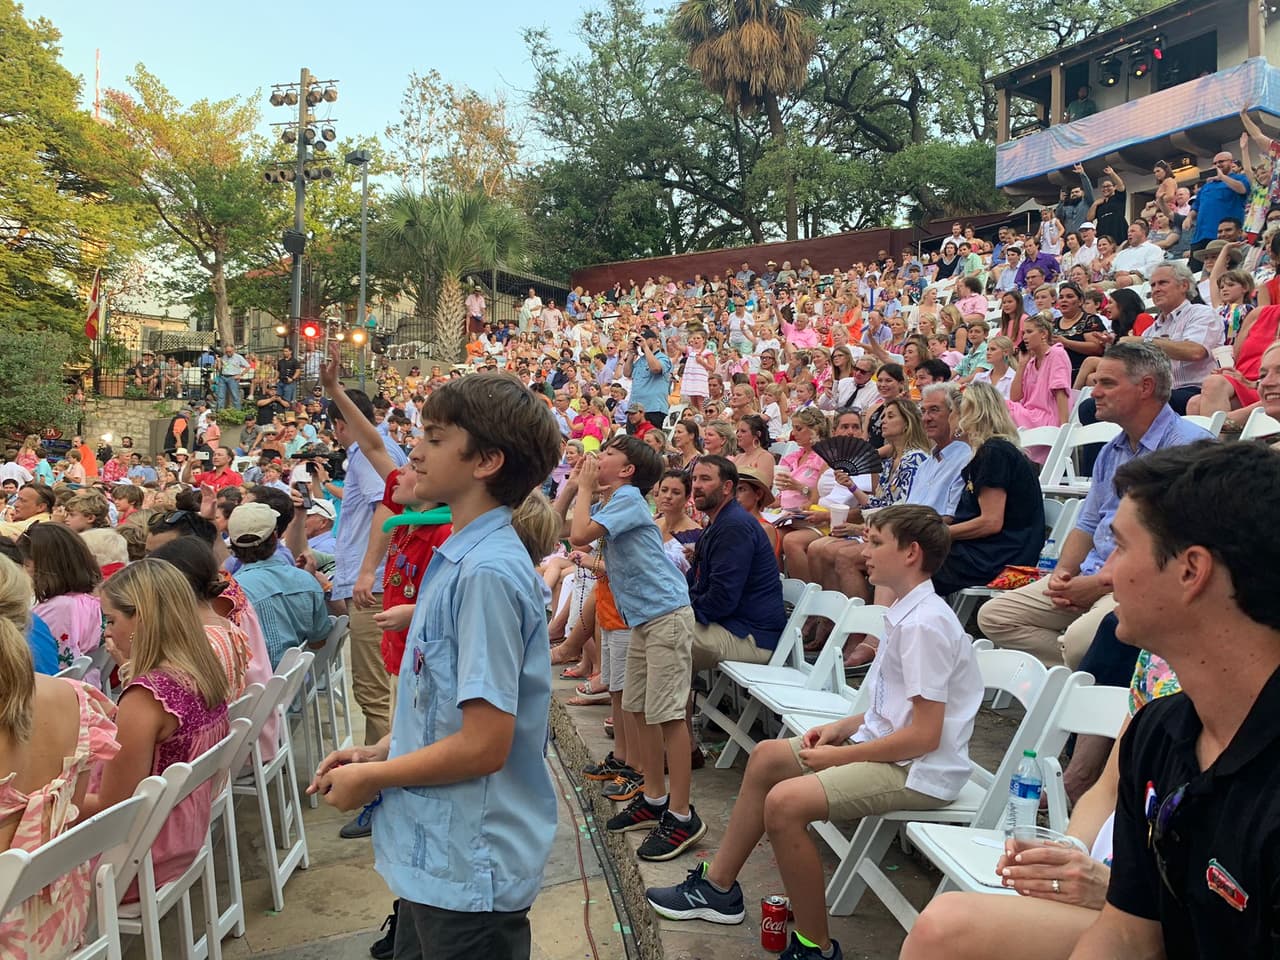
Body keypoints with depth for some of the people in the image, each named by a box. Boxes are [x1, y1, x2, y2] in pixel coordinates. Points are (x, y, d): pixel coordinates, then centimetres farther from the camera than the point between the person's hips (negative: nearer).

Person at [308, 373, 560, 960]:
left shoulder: (487, 572, -24)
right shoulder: (460, 558, 5)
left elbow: (483, 745, -25)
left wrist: (371, 777, -12)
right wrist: (379, 751, 5)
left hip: (470, 868, -8)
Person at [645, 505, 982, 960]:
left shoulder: (925, 623, -22)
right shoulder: (906, 614, 7)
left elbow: (925, 735, -24)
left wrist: (839, 756, -17)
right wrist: (843, 727, 4)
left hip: (918, 770, -11)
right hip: (888, 746, 11)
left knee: (786, 801, -26)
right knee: (766, 756, 13)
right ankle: (717, 886, 22)